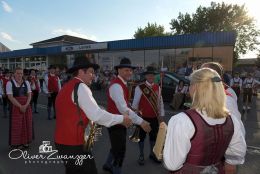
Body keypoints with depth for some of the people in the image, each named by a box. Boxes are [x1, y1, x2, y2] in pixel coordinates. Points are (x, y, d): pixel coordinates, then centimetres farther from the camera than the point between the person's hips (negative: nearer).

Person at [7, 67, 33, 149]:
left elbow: (29, 95, 4)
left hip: (26, 106, 4)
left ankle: (25, 142, 19)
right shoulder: (10, 83, -5)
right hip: (16, 106, -4)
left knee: (27, 124, 7)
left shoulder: (26, 82, 7)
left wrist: (26, 105, -10)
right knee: (16, 125, 0)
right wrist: (20, 106, -16)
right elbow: (10, 97, -12)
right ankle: (16, 143, 14)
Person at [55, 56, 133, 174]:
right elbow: (97, 115, -22)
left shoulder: (67, 87, 13)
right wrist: (121, 119, -12)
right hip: (74, 144, -10)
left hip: (63, 141, 10)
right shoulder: (80, 87, -16)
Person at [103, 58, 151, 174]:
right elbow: (123, 108, -36)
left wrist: (133, 110, 4)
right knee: (120, 149, 6)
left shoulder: (122, 84, 8)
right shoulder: (116, 86, -26)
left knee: (117, 147, 26)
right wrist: (140, 122, -37)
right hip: (116, 122, -10)